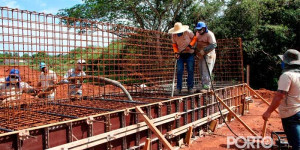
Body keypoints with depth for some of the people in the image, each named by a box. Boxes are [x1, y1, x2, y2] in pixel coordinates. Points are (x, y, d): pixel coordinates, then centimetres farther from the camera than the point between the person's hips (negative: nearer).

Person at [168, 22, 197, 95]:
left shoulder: (188, 32, -14)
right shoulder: (174, 35, -6)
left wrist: (190, 45, -16)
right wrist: (176, 52, -9)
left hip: (190, 54, -1)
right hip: (180, 55, 2)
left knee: (190, 71, -1)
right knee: (179, 71, -4)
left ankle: (190, 87, 8)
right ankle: (178, 88, 1)